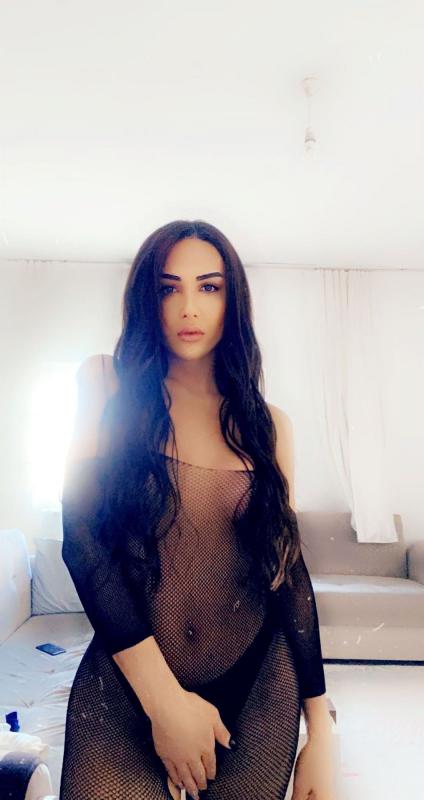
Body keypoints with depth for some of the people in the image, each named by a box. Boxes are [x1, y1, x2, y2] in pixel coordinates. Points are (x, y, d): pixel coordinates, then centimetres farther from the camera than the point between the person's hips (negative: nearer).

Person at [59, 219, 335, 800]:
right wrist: (164, 698, -16)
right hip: (125, 687, -1)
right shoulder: (107, 386, -5)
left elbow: (288, 566, 2)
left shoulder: (269, 425, 0)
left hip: (257, 691, 2)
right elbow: (81, 536, -11)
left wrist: (320, 733, 1)